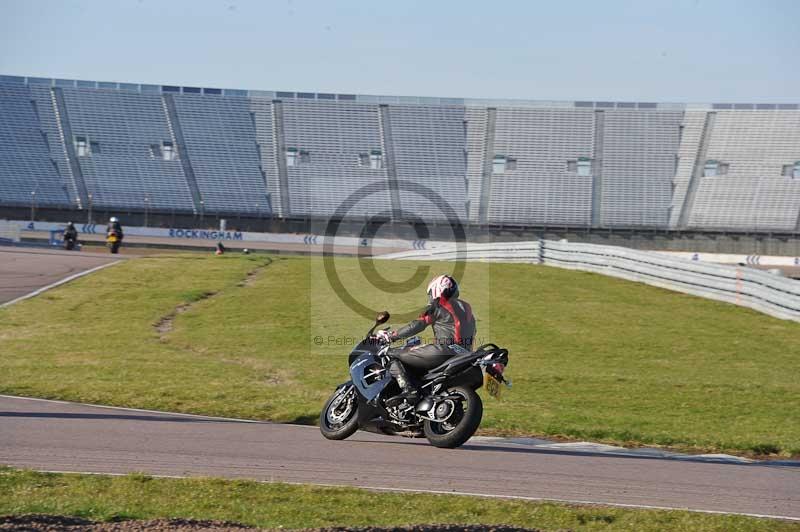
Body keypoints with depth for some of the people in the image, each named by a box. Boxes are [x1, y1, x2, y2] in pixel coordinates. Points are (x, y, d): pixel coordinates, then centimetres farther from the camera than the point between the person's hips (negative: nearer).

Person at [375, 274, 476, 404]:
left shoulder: (438, 306, -3)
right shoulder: (466, 306, 19)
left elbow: (417, 326, -8)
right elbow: (473, 330, 25)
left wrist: (390, 336, -3)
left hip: (444, 350, -9)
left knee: (392, 355, -7)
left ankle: (408, 389, -26)